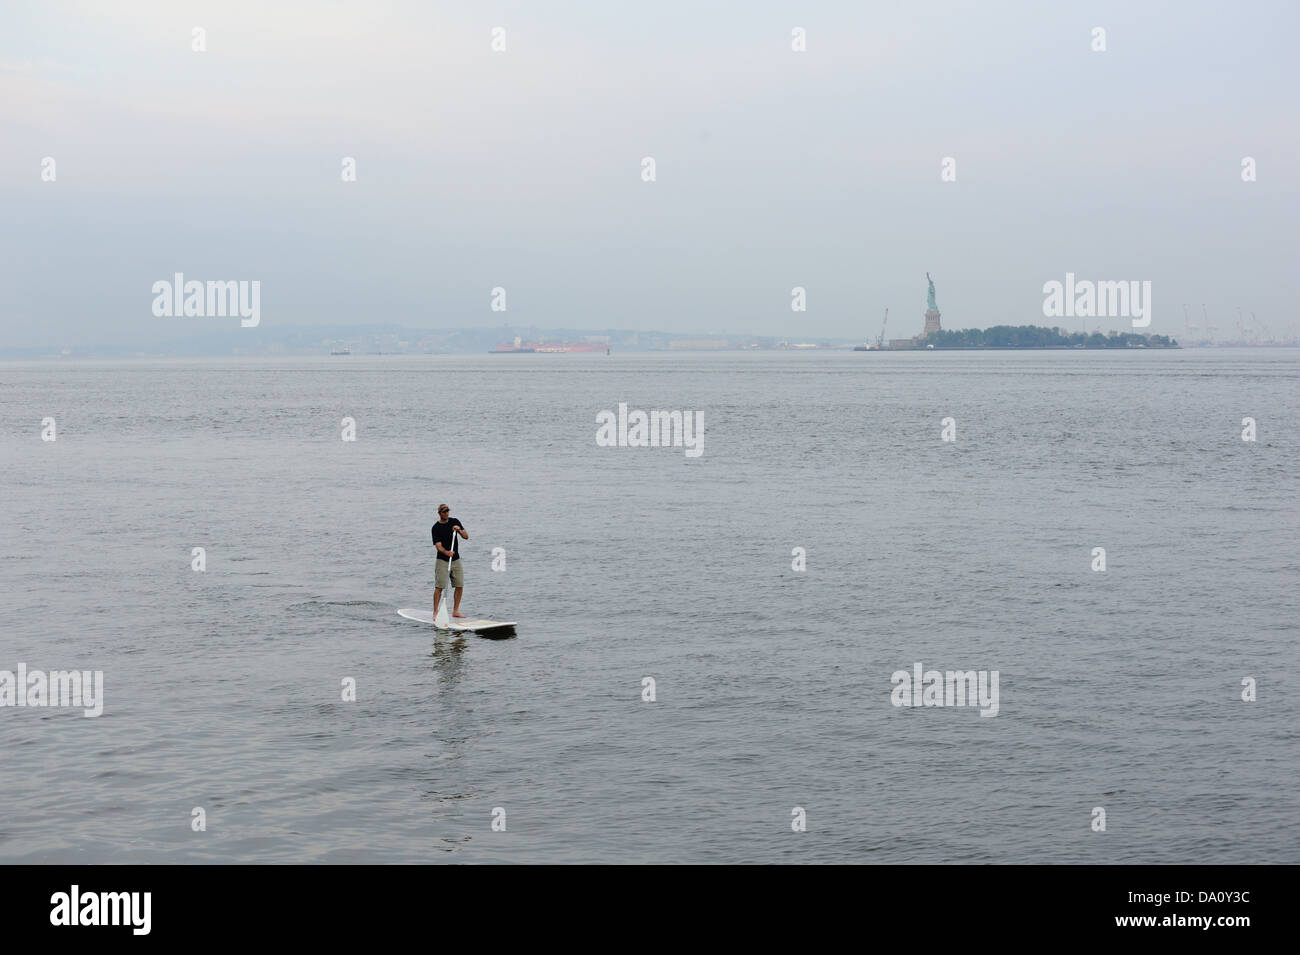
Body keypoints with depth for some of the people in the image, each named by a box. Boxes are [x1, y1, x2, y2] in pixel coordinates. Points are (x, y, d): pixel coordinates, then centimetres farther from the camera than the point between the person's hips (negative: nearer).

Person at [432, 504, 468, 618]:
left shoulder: (455, 522, 6)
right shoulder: (436, 528, -7)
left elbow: (466, 537, 3)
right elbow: (438, 546, -16)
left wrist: (459, 530, -16)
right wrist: (446, 552, -35)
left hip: (456, 559, 5)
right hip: (442, 561, -5)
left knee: (460, 586, 2)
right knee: (439, 587, -10)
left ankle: (455, 611, 12)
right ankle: (435, 612, -6)